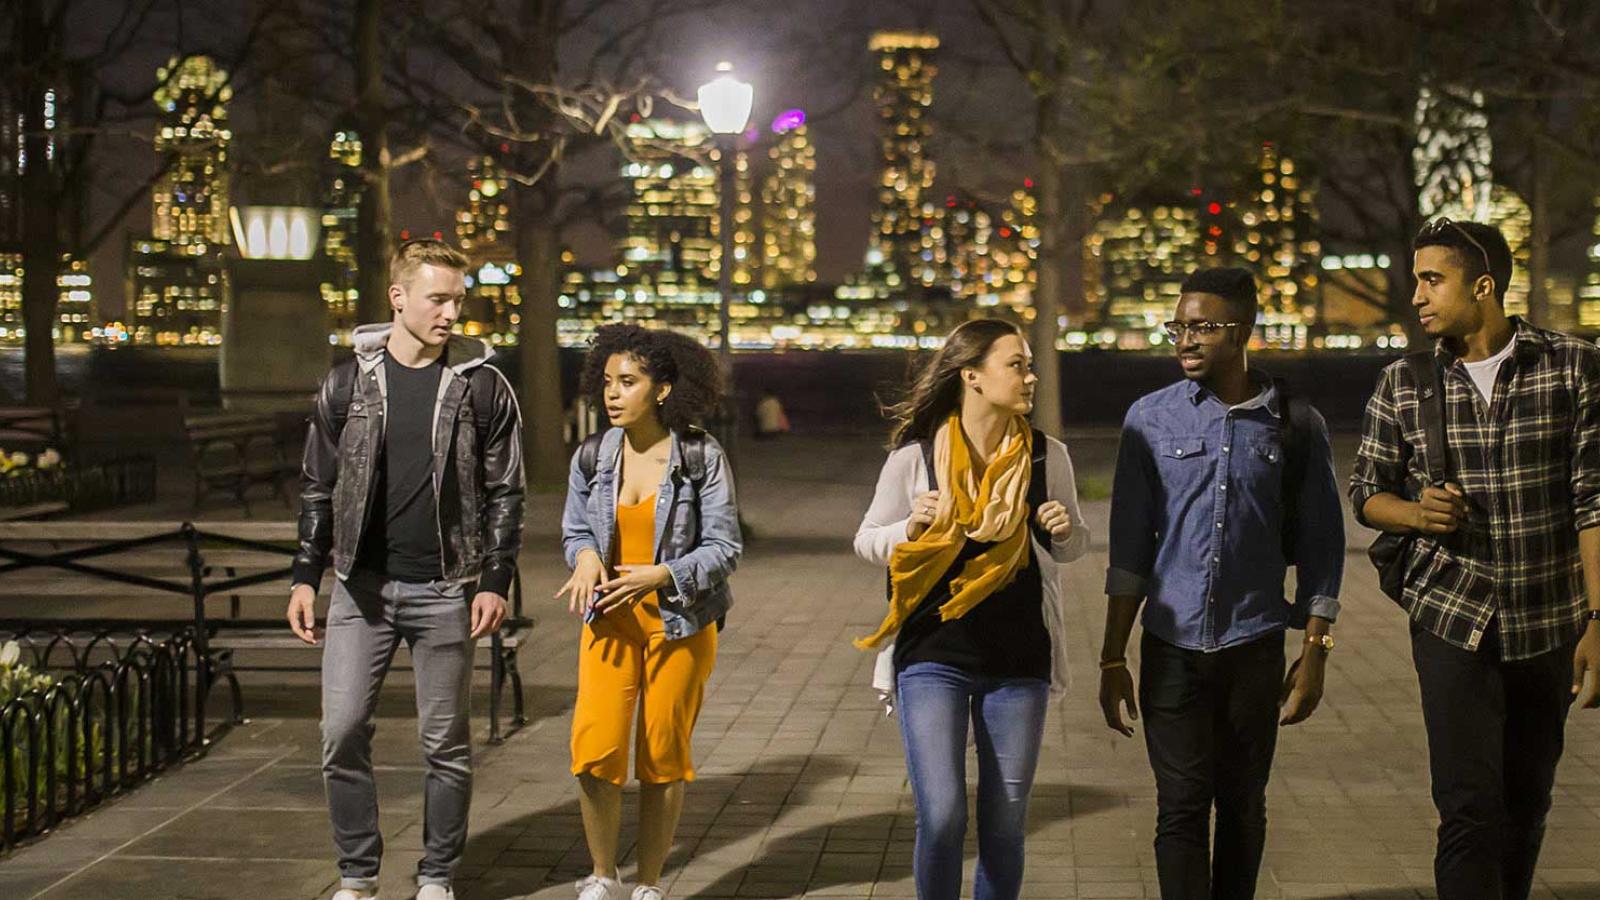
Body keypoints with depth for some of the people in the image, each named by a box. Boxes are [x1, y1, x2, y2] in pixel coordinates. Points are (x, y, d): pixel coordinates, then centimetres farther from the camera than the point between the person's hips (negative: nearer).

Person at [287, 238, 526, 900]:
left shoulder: (483, 387, 0)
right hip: (361, 588, 1)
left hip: (444, 591, -1)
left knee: (446, 742, 5)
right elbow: (318, 486, 10)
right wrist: (306, 577, 5)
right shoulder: (349, 382, 4)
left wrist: (495, 582, -5)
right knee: (342, 733, -2)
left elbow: (504, 494, 2)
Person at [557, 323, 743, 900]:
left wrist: (661, 575, -21)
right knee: (594, 751, -11)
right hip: (610, 621, 2)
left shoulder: (701, 458, -7)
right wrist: (586, 556, -10)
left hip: (680, 623, -2)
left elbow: (724, 546, -6)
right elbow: (575, 530, 14)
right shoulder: (592, 457, 2)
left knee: (663, 757, 5)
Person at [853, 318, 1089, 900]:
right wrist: (910, 528, -17)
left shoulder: (1046, 456, 0)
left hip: (1018, 660, 3)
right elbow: (866, 541, 4)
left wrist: (1065, 531, -10)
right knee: (941, 817, -11)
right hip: (933, 655, -2)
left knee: (1005, 823, 8)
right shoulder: (914, 457, -6)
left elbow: (1072, 548, 14)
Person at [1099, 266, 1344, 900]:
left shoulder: (1295, 425, 1)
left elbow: (1320, 547, 5)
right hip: (1171, 649, 0)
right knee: (1182, 806, -3)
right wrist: (1112, 658, 2)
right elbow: (1129, 549, 4)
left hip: (1254, 649, 0)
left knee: (1242, 806, 10)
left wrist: (1315, 654, 2)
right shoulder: (1151, 418, 2)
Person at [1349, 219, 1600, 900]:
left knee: (1526, 803, 13)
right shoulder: (1402, 384, 1)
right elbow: (1365, 489, 11)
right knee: (1468, 807, -8)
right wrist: (1414, 513, -12)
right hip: (1452, 619, 0)